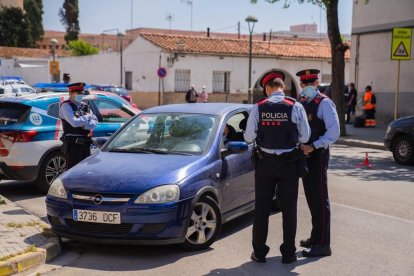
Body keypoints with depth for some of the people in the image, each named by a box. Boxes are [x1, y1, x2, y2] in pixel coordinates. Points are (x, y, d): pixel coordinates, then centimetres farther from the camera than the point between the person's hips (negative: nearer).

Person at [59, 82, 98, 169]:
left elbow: (94, 122, 7)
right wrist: (87, 117, -5)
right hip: (73, 144, -7)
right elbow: (74, 122, -20)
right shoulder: (66, 106, -6)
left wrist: (84, 125, -13)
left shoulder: (85, 106, 16)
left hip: (85, 144, 7)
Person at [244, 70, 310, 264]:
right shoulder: (295, 107, -8)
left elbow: (249, 137, -7)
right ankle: (288, 253, 14)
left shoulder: (258, 108, -7)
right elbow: (305, 136, -6)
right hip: (289, 162, 0)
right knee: (289, 209, 10)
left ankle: (259, 252, 17)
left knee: (261, 208, 10)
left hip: (264, 162, 1)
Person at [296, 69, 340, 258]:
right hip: (304, 155, 8)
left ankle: (323, 245, 1)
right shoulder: (301, 103, 12)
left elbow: (334, 132, -17)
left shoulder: (324, 103, -11)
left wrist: (313, 146, -21)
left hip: (317, 155, -8)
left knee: (320, 200, -4)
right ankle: (315, 238, 29)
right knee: (311, 198, 16)